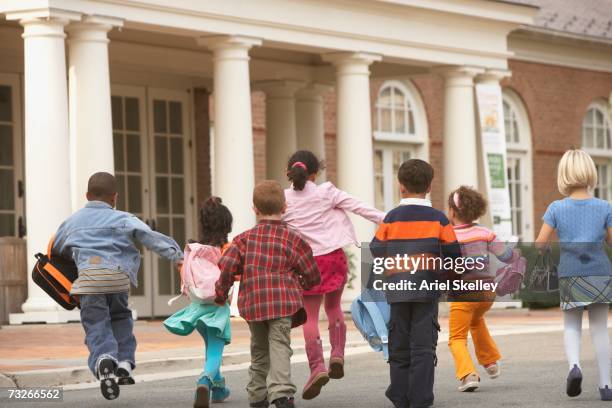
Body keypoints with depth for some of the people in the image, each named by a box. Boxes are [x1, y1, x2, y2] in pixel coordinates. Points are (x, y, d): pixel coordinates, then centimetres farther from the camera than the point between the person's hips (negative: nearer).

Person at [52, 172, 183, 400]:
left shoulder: (73, 221, 21)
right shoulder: (123, 220, 10)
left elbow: (57, 248, 37)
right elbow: (151, 237, 0)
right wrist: (176, 255, -1)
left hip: (88, 276, 0)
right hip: (118, 275, 0)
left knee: (96, 326, -3)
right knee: (119, 318, 25)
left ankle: (104, 360, -32)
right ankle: (124, 363, 14)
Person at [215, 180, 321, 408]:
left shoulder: (245, 238, 8)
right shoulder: (293, 239, 4)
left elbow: (227, 266, -1)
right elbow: (313, 276, 8)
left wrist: (221, 293, 15)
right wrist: (300, 283, 30)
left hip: (252, 302, 3)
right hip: (283, 302, -3)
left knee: (259, 349, 18)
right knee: (279, 346, -10)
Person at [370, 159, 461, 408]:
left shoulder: (392, 218, 0)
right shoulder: (437, 219, -2)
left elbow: (376, 249, -1)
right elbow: (453, 252, -2)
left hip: (397, 290, 2)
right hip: (427, 289, -1)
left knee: (399, 344, 10)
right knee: (424, 345, 0)